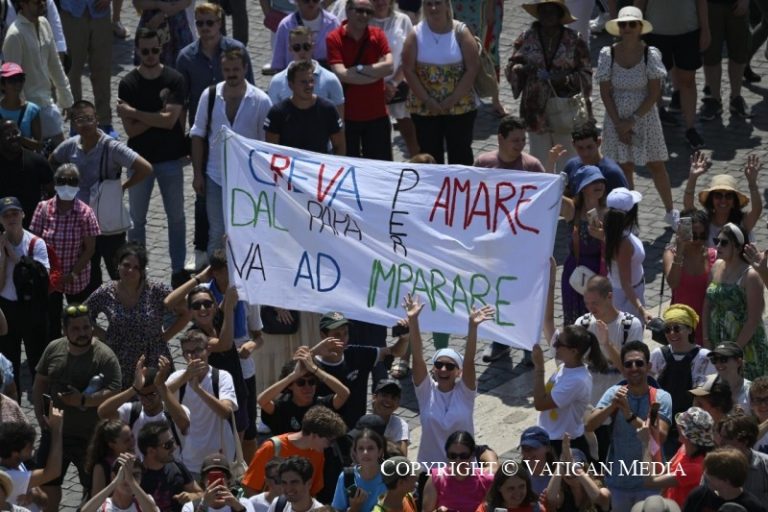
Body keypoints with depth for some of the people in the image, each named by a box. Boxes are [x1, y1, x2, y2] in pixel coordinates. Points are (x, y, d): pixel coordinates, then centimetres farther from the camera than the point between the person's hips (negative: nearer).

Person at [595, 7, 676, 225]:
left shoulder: (650, 54, -12)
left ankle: (670, 211, 25)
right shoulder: (608, 54, -8)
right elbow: (605, 92, -5)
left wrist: (632, 121, -15)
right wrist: (619, 124, -11)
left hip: (644, 116, -1)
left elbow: (654, 93, -12)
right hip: (618, 119, 1)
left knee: (655, 165, 9)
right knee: (624, 168, 6)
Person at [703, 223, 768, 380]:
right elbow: (707, 305, 11)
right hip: (717, 344, 6)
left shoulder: (750, 276, -14)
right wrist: (706, 339, 4)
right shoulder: (717, 267, 6)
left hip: (746, 346, -6)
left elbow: (754, 319, -16)